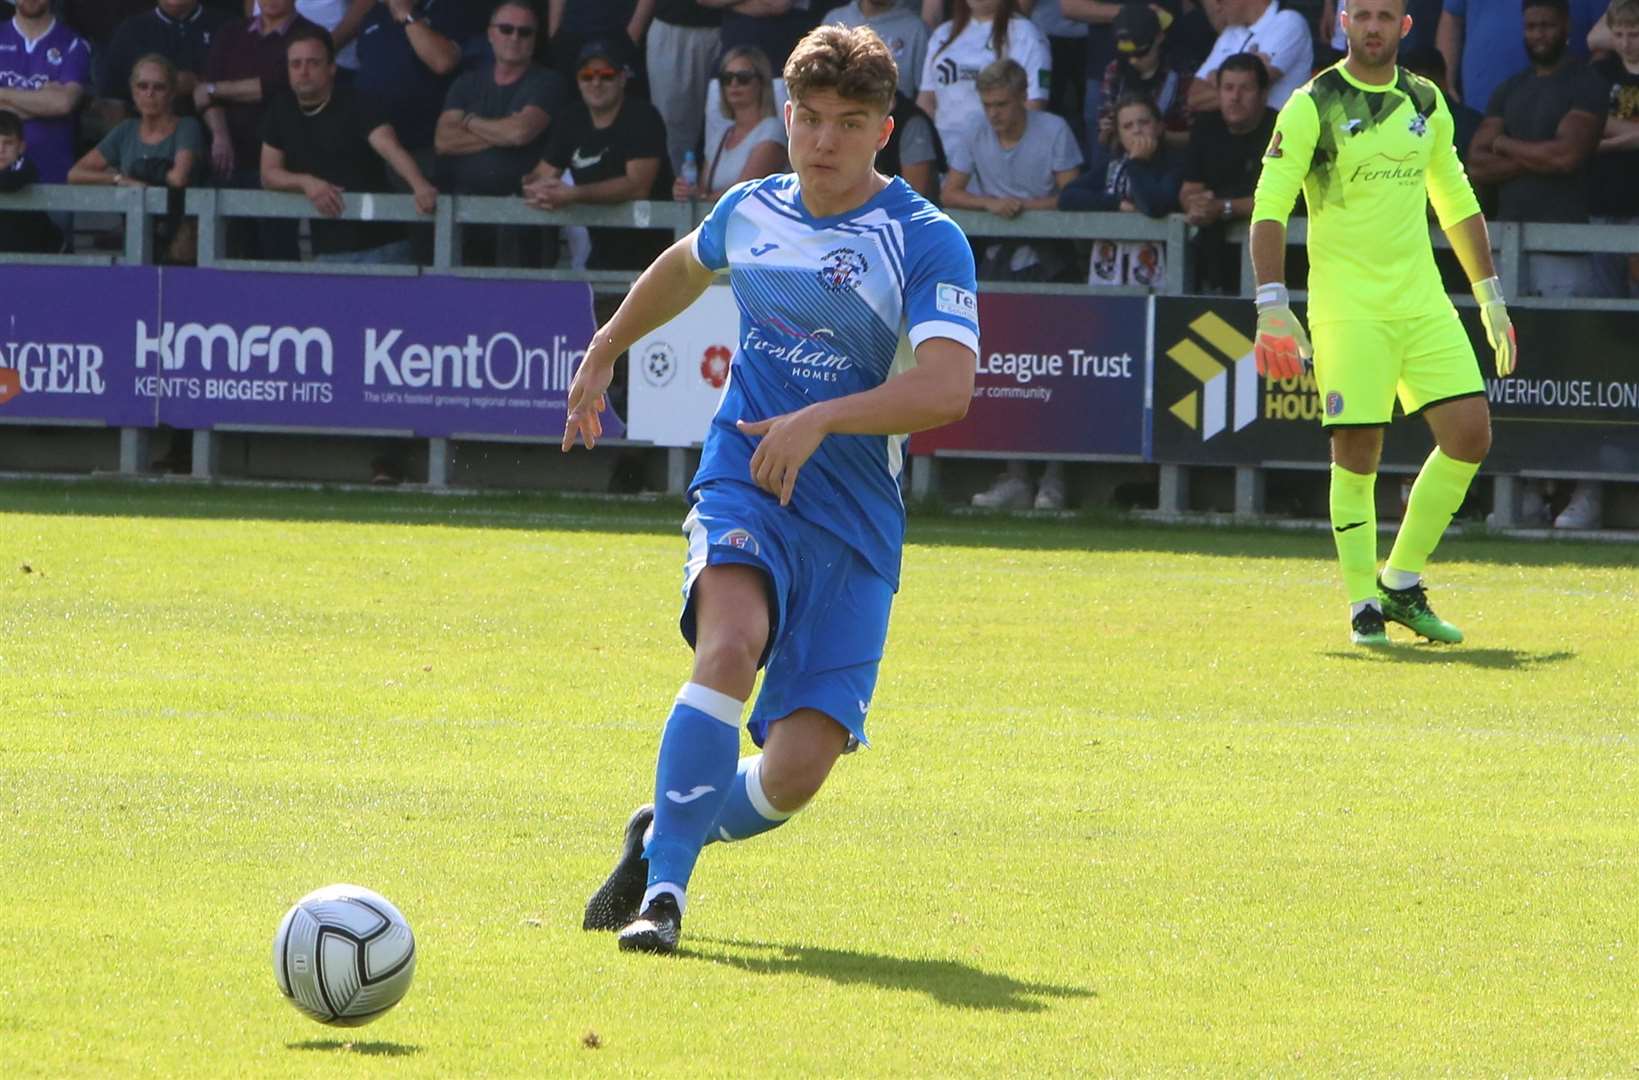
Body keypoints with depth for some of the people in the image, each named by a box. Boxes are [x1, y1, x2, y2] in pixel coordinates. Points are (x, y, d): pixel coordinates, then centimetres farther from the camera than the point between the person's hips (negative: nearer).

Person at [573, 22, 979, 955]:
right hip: (742, 491, 1)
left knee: (796, 772, -9)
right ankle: (662, 889, -30)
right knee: (732, 643, -32)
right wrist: (605, 352, 42)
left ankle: (669, 829, 24)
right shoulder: (749, 213, 7)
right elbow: (684, 266, 32)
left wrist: (820, 418, -29)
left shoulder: (928, 242, -7)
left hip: (853, 525, -1)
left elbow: (947, 389, -20)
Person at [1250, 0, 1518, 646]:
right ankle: (1364, 607, 4)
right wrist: (1272, 305, -19)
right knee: (1357, 452, -9)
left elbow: (1457, 202, 21)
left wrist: (1490, 296, 20)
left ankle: (1401, 585, 12)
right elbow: (1269, 205, -9)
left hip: (1422, 301, 5)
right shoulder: (1313, 106, -6)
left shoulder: (1427, 104, 11)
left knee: (1469, 435, -2)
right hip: (1346, 307, -5)